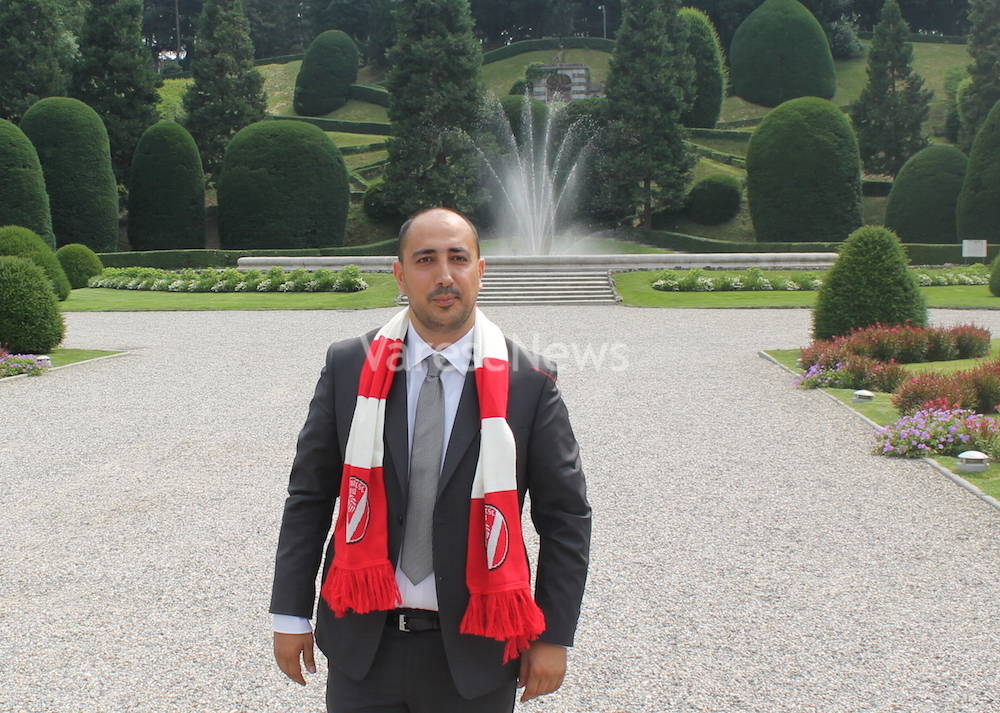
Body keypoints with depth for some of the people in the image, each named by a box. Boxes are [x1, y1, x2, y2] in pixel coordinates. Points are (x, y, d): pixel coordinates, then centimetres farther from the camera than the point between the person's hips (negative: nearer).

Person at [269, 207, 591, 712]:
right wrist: (290, 614, 3)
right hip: (362, 643, 1)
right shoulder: (348, 367, -1)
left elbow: (566, 515, -1)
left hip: (472, 651, -1)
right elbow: (309, 495, 4)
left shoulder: (529, 382, -6)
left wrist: (554, 637, -3)